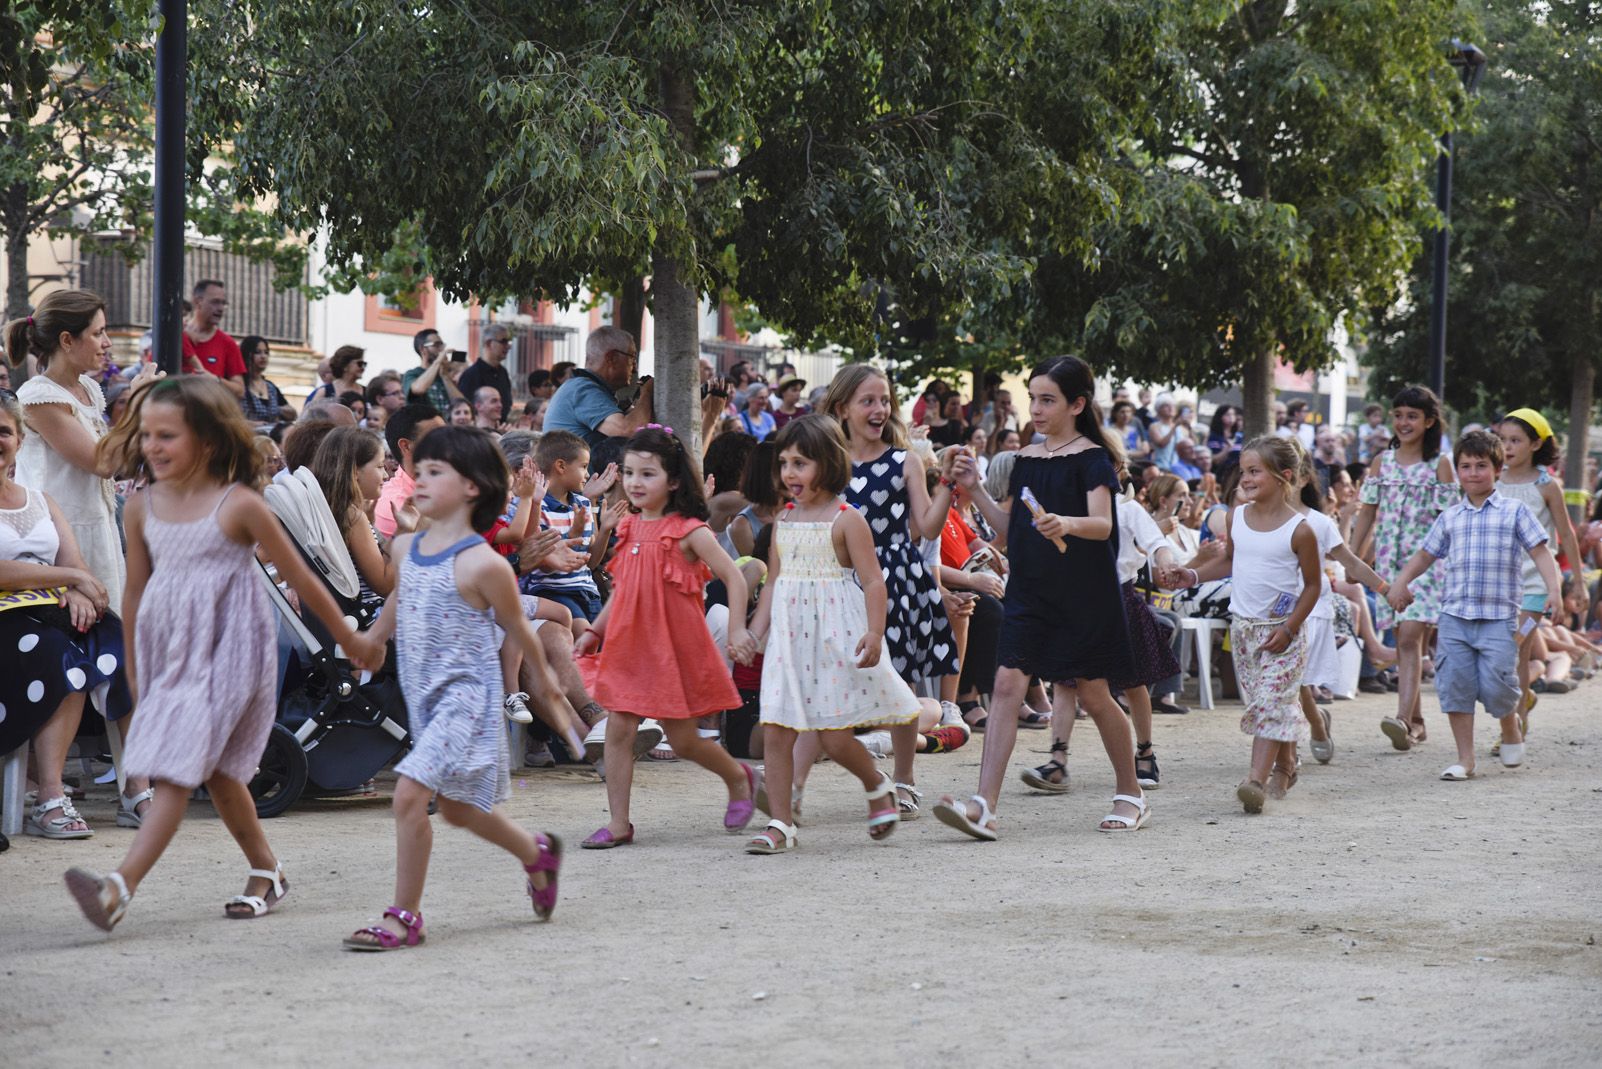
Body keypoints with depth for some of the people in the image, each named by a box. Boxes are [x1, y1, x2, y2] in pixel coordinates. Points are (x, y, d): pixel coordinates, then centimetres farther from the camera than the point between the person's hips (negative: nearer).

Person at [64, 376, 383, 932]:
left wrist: (351, 640, 8)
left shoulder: (238, 505, -10)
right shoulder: (142, 507, 5)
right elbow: (136, 593, 15)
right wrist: (135, 673, 19)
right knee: (216, 771, 14)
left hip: (226, 652, -6)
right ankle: (266, 871, 29)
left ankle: (121, 886, -25)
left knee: (179, 769, -14)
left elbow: (301, 579, -1)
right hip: (169, 652, 6)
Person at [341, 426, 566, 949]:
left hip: (466, 695, -8)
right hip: (424, 695, 8)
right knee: (457, 807, 18)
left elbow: (517, 629, -2)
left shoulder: (482, 563, -16)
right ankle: (538, 853, 44)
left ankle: (404, 916, -6)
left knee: (409, 794, -18)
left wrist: (545, 680, 10)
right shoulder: (406, 549, 4)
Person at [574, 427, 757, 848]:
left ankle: (738, 777, 31)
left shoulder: (688, 532, -12)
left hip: (675, 647, -5)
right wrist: (594, 631, 17)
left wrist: (737, 628, -20)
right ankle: (618, 823, 3)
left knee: (682, 739, 3)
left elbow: (734, 577, -12)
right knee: (618, 729, -3)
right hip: (629, 645, 6)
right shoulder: (629, 529, 7)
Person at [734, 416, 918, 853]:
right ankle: (779, 824, 3)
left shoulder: (846, 519, -6)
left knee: (833, 737, -4)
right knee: (775, 731, -3)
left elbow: (873, 581, -10)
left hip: (836, 635, -6)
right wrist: (754, 635, 9)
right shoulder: (783, 520, 11)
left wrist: (874, 632, -21)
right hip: (789, 636, 6)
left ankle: (879, 787, 25)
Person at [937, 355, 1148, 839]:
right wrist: (975, 490, 4)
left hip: (1083, 593, -5)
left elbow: (1102, 525, -20)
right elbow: (1008, 526, 17)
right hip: (1030, 590, 5)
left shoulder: (1091, 458, -7)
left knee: (1092, 694, 5)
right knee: (1007, 682, -9)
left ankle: (1131, 794, 26)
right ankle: (984, 806, -16)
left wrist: (1066, 523, -40)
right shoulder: (1027, 459, 11)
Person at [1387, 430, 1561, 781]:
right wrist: (1401, 581, 8)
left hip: (1499, 617, -3)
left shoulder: (1514, 511, 3)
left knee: (1495, 684, -10)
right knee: (1455, 684, -2)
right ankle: (1465, 759, 8)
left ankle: (1511, 732, 23)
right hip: (1455, 615, 3)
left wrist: (1553, 588, -15)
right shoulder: (1449, 518, 13)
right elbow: (1425, 555, 22)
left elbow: (1540, 551, -1)